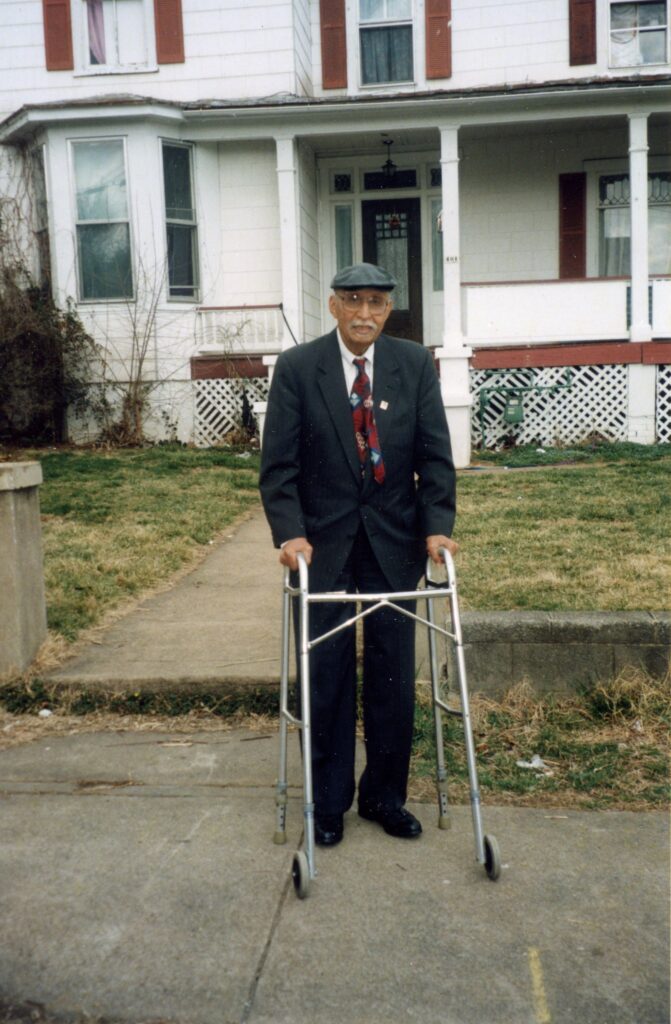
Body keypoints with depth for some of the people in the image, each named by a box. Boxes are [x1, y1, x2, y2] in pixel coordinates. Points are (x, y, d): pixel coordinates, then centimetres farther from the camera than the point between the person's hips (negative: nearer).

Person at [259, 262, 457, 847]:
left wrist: (437, 526, -13)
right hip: (323, 543, -1)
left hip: (394, 541, 2)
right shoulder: (297, 368, -4)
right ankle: (329, 803, 22)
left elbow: (434, 455, -1)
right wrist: (289, 533, -19)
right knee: (326, 675, 5)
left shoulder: (415, 365, 1)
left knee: (393, 674, 8)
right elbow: (278, 464, -6)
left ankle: (385, 796, 26)